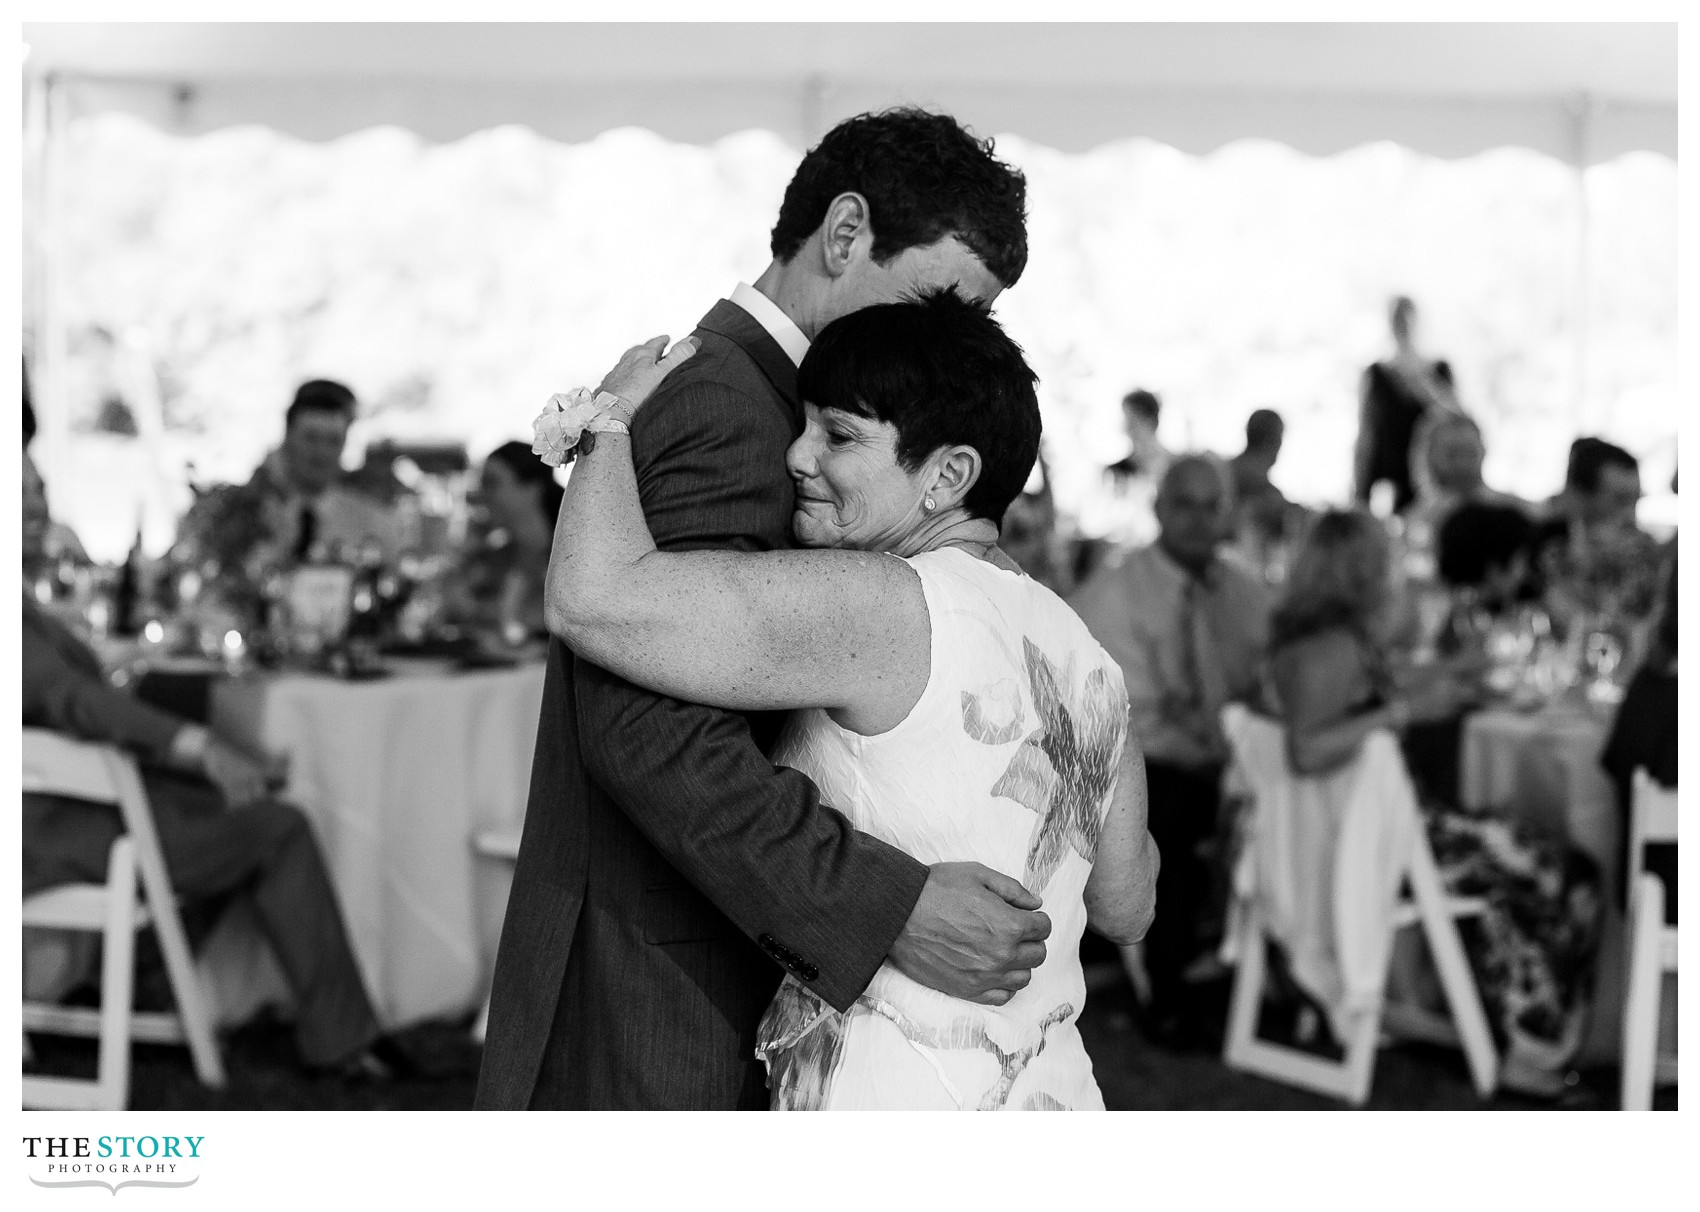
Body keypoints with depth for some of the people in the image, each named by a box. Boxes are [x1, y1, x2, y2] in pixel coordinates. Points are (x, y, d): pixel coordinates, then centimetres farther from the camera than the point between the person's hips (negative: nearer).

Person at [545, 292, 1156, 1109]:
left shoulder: (890, 609, -17)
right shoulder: (1086, 663, 8)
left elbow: (593, 599, -24)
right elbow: (1124, 910, 19)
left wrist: (613, 413, -6)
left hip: (886, 1099, -8)